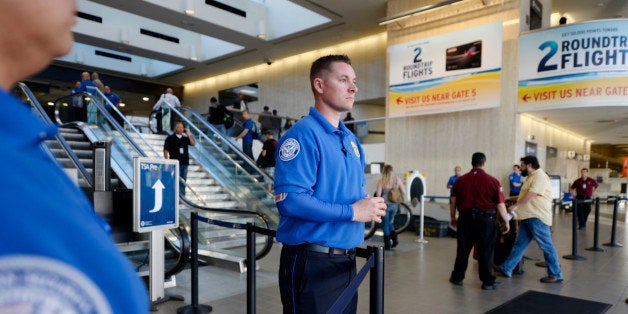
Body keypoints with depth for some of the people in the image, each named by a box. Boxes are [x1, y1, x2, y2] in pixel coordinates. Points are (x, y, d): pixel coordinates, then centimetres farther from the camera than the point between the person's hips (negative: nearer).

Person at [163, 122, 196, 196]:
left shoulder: (185, 138, 16)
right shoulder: (170, 138, 3)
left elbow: (193, 143, 1)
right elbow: (166, 151, -1)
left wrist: (189, 134, -4)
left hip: (184, 163, 5)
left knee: (183, 181, 8)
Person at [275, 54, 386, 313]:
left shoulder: (350, 139, 12)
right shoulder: (304, 134, -17)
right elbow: (289, 199, -26)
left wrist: (370, 205, -3)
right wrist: (352, 212, -20)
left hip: (347, 260, 9)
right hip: (311, 262, -8)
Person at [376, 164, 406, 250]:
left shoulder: (381, 180, -10)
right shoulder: (397, 179, -1)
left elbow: (378, 194, -14)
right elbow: (403, 193, -1)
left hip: (385, 204, -3)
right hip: (395, 205, 3)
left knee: (385, 224, 10)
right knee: (389, 222, 24)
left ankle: (387, 245, 13)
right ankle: (395, 238, 8)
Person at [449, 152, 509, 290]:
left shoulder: (460, 180, 3)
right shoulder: (492, 181, -6)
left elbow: (453, 201, 5)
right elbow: (500, 204, -5)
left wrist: (453, 218, 17)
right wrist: (506, 222, 7)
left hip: (465, 218, 3)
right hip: (485, 219, -3)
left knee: (463, 249, 13)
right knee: (486, 251, 8)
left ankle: (457, 277, 23)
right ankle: (488, 281, 16)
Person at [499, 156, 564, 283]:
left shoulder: (540, 176, -12)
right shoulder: (531, 177, 20)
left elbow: (531, 194, -22)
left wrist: (515, 206, -19)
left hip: (537, 218, -10)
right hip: (528, 217, 10)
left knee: (546, 246, -1)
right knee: (519, 244, 10)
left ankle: (555, 275, 10)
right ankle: (506, 269, 13)